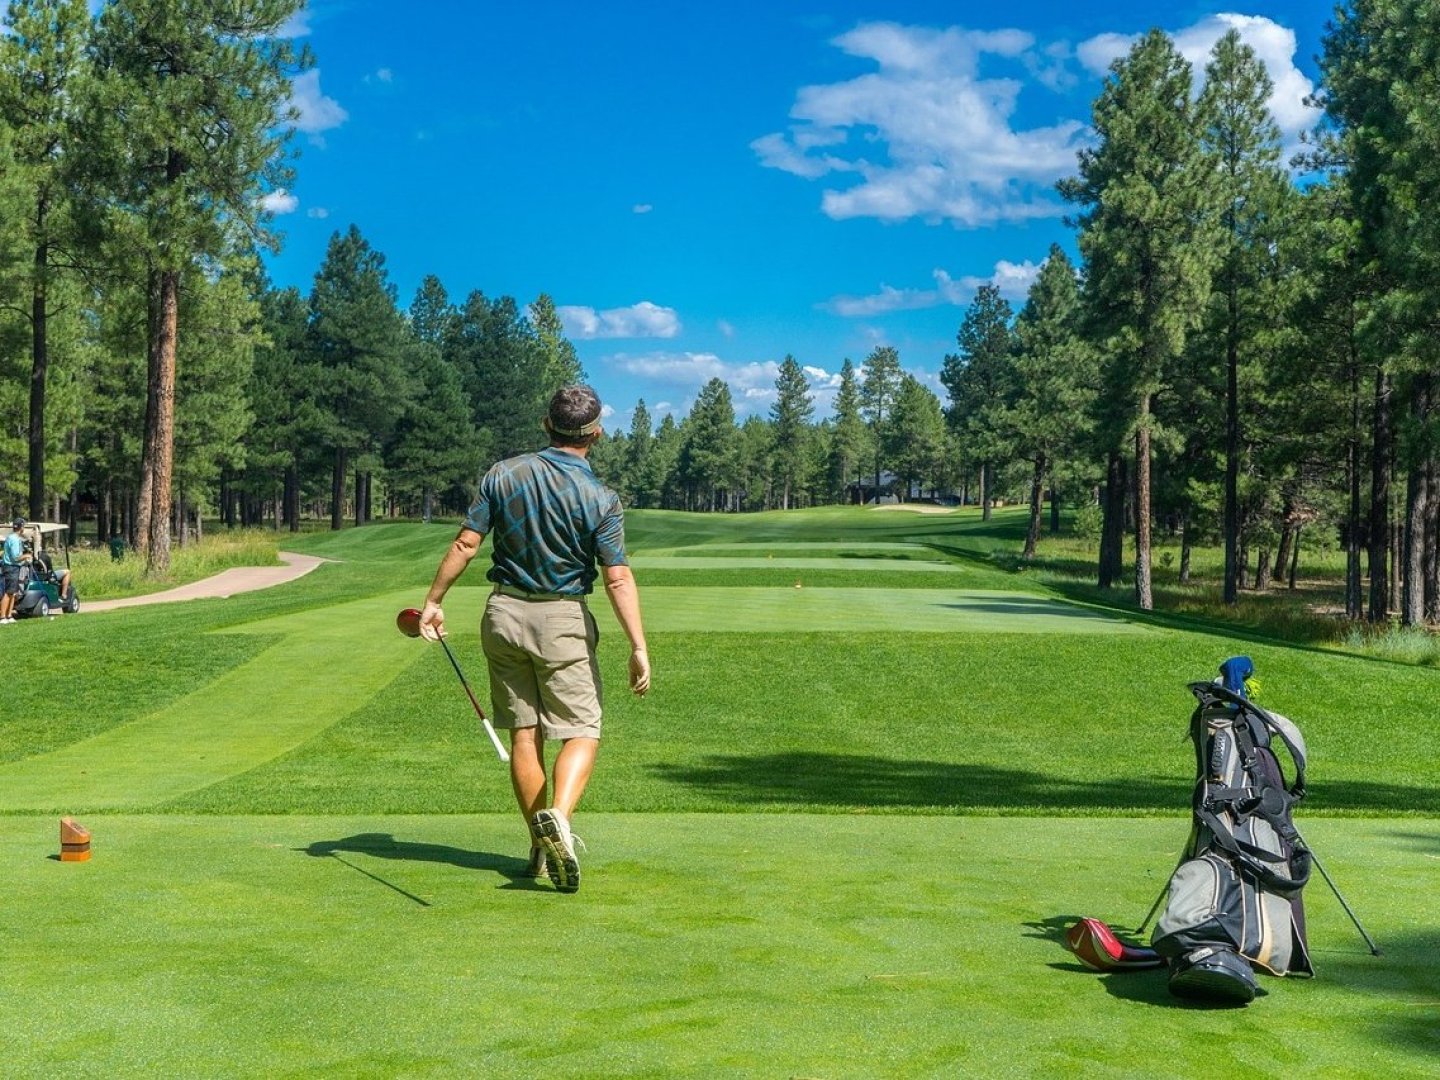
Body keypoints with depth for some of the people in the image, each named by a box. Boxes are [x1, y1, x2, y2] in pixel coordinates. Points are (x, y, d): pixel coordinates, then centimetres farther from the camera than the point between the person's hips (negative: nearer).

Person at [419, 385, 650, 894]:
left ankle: (541, 848, 14)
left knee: (524, 733, 9)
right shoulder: (600, 498, -10)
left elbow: (465, 544, -3)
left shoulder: (503, 475, -2)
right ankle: (558, 815, -25)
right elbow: (618, 578, -16)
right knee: (582, 732, 2)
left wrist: (433, 601, 5)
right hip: (563, 620, -3)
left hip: (504, 613, 3)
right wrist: (639, 647, -15)